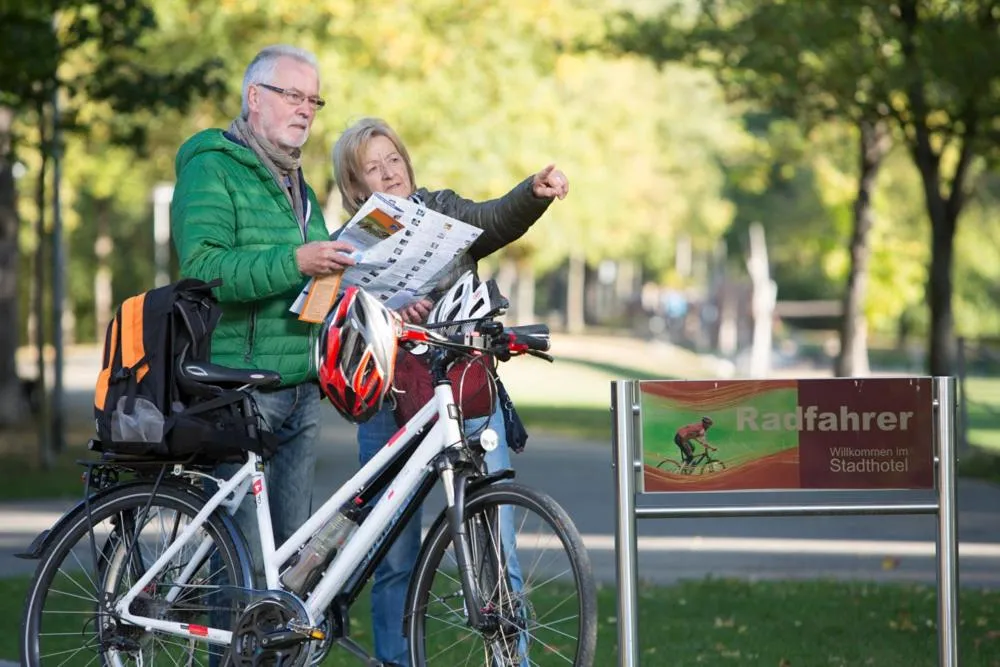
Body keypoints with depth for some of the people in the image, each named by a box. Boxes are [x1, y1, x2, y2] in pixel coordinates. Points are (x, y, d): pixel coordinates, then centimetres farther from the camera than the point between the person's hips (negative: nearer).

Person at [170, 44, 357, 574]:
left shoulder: (298, 186, 24)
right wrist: (293, 262, -28)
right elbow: (203, 268, -19)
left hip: (300, 390, 8)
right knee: (245, 552, -11)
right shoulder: (212, 169, -5)